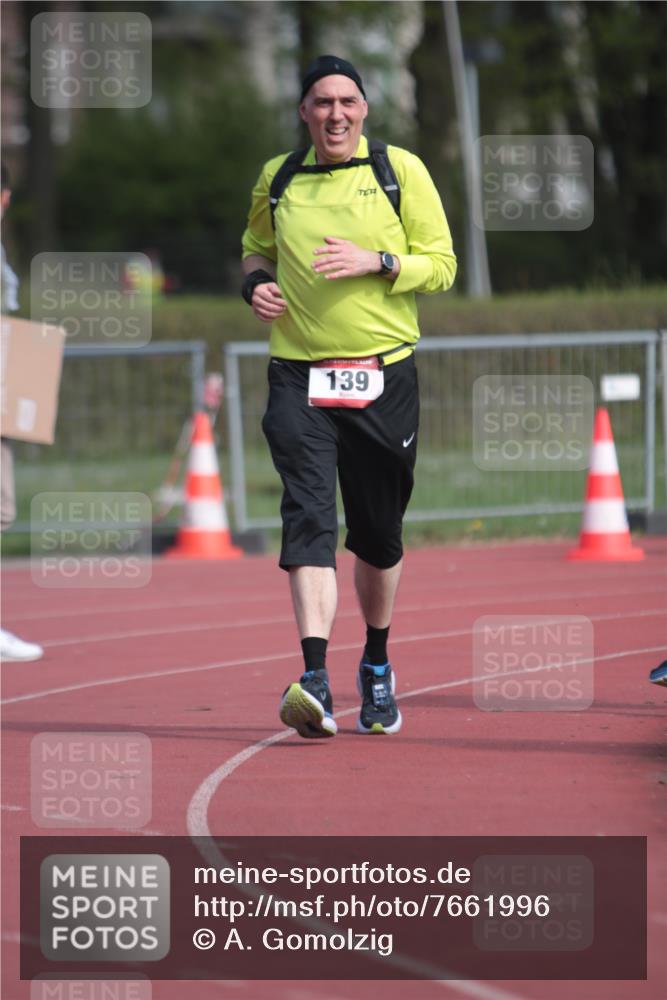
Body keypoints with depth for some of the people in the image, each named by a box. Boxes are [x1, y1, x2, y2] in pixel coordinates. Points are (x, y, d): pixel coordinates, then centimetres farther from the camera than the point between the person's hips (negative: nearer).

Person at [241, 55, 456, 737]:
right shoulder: (277, 179, 8)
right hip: (299, 375, 0)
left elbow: (441, 264, 1)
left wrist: (377, 261, -15)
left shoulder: (401, 170, 1)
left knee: (378, 534, 10)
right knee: (308, 518, -16)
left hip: (383, 375, 0)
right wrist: (256, 283, 4)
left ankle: (377, 664, 33)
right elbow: (256, 247, 26)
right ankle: (314, 681, -26)